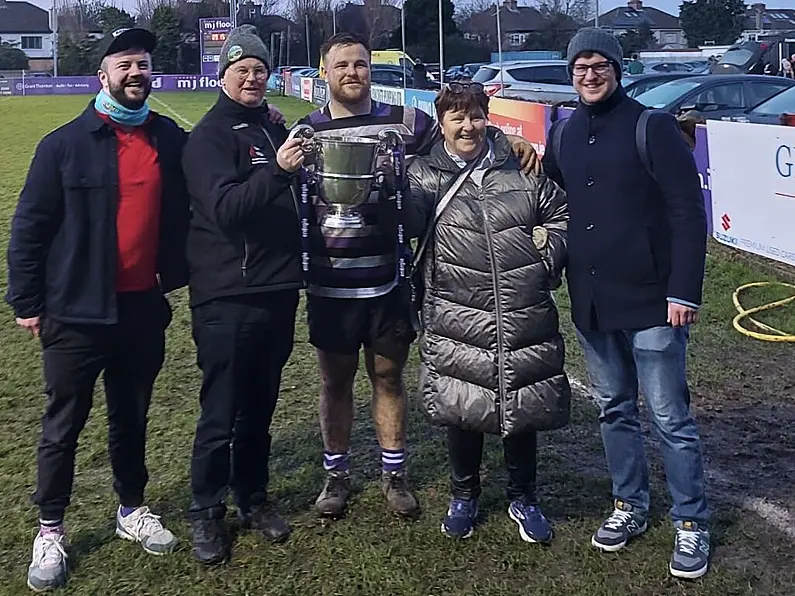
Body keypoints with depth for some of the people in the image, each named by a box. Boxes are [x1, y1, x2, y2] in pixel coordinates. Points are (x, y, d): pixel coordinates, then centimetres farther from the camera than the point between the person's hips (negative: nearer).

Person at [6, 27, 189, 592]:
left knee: (132, 418, 17)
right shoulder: (65, 144, -7)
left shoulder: (171, 139, 3)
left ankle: (132, 509, 34)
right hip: (78, 311, -3)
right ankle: (51, 530, 23)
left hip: (144, 307, 3)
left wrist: (177, 276, 7)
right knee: (64, 425, 8)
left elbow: (180, 213, 13)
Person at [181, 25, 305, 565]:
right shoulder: (210, 135, -7)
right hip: (227, 297, -6)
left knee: (260, 408, 15)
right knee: (221, 413, 1)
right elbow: (224, 207, -22)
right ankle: (207, 512, 17)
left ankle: (254, 497, 29)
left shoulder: (274, 129, 14)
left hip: (278, 291, 6)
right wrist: (277, 169, -32)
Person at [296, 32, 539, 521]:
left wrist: (511, 141, -1)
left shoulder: (404, 122, 3)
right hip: (330, 284, 0)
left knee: (389, 376, 12)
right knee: (336, 381, 11)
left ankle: (395, 474, 27)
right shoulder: (306, 131, 2)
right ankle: (337, 474, 29)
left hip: (388, 280, 0)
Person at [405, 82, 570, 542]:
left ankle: (524, 498, 33)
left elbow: (560, 214, 17)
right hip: (458, 323, -1)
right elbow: (410, 219, -15)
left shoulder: (522, 170, 9)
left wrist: (549, 255, 2)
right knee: (463, 412, 8)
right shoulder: (426, 175, 4)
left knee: (524, 408, 11)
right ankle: (465, 495, 32)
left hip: (526, 318, 2)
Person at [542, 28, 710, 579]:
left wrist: (684, 291, -16)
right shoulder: (565, 134, 8)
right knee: (615, 410, 16)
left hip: (650, 301, -5)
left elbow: (688, 213, -12)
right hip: (591, 304, 6)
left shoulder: (653, 127, -9)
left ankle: (691, 524, 17)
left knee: (670, 418, 3)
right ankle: (630, 507, 31)